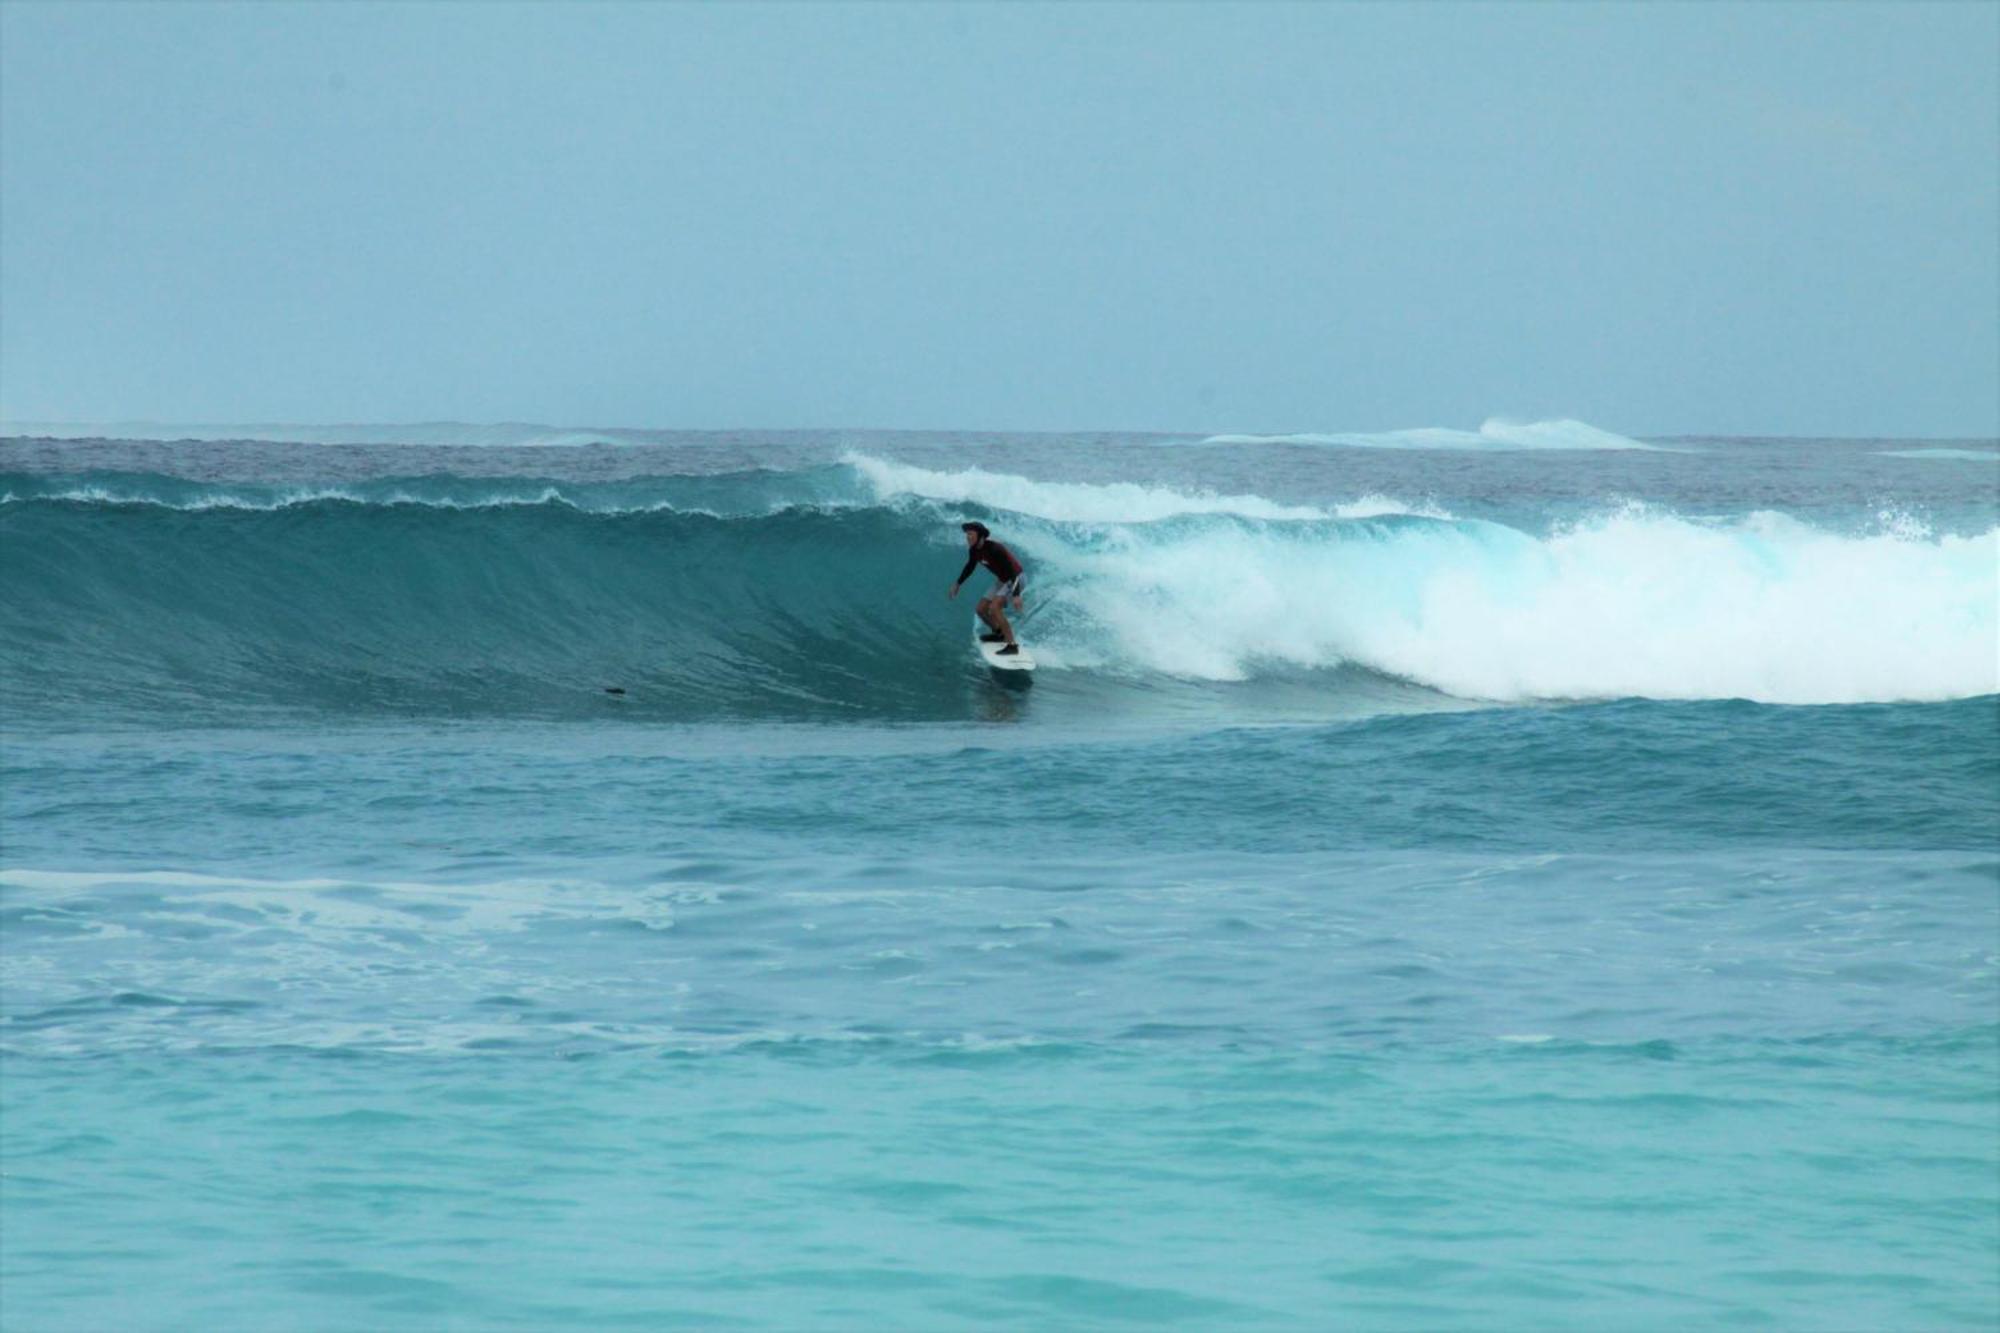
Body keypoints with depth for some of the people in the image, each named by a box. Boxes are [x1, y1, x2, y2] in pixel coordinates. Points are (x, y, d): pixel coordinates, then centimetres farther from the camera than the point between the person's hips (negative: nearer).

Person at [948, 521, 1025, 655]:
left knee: (994, 608, -25)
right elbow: (970, 567, 17)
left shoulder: (994, 549, -30)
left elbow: (1012, 570, -32)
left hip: (1016, 578, -9)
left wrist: (1016, 595, -40)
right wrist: (958, 584, 27)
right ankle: (999, 633, 36)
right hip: (1003, 581, 9)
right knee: (982, 609, 10)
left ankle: (1012, 645, -24)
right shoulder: (974, 551, -5)